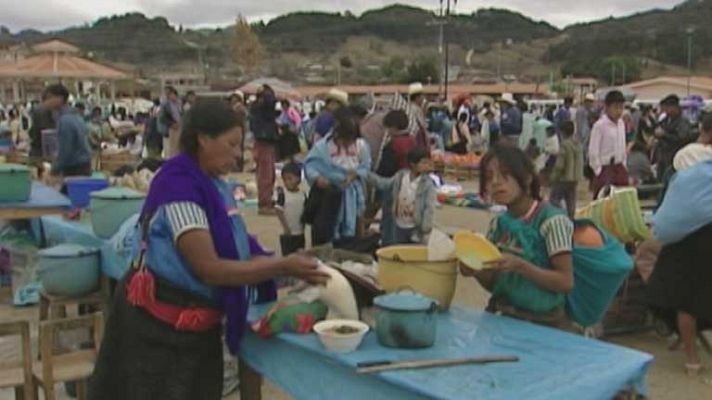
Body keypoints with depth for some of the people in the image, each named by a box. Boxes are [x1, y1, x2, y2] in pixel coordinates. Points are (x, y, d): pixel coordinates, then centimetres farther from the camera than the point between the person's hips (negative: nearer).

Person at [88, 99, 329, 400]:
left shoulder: (214, 185, 6)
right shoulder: (179, 185, -22)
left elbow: (233, 249, 7)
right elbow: (209, 268, -26)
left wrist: (289, 267, -5)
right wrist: (283, 267, -24)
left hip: (198, 324, 9)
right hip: (161, 328, -8)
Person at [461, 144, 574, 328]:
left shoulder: (553, 220, -10)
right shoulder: (498, 224, 7)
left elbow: (566, 282, -12)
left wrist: (520, 266, -23)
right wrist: (476, 271, -7)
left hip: (544, 324, -4)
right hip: (505, 319, 5)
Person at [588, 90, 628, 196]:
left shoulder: (621, 124, 9)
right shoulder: (599, 125, -12)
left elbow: (623, 148, 16)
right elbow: (593, 152, -14)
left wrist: (623, 167, 11)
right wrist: (599, 171, -13)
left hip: (619, 168, 7)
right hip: (605, 168, -7)